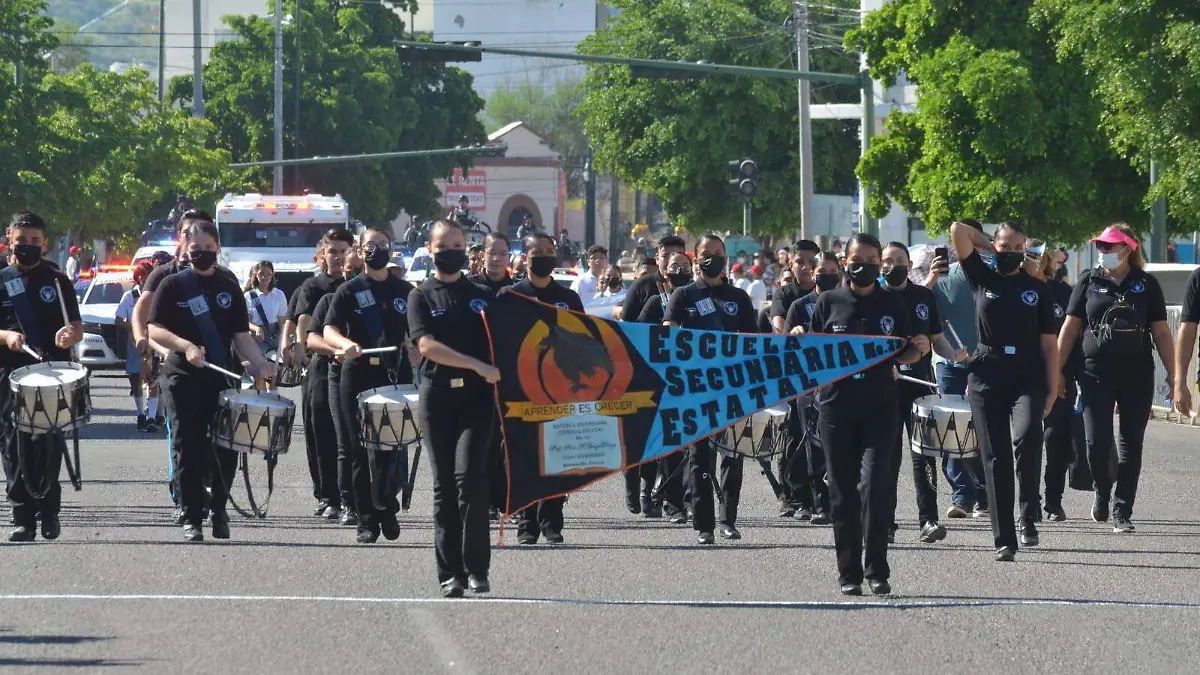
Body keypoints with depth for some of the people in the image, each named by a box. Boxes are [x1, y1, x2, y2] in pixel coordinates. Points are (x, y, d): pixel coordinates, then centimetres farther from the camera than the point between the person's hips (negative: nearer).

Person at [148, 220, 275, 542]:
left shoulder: (229, 289, 12)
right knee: (189, 449, -4)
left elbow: (241, 335, 12)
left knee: (227, 449, -1)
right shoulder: (173, 286, 2)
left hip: (222, 379, 3)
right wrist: (185, 346, -20)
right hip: (185, 379, -3)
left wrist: (260, 364, -5)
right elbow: (155, 330, -4)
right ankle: (191, 518, 2)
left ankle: (219, 509, 19)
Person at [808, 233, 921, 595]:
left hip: (880, 405, -1)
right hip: (836, 404, 1)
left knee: (875, 484, -13)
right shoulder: (829, 302, 7)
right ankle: (849, 573, 10)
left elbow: (902, 355, 14)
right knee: (843, 491, 3)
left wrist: (919, 349, -7)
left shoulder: (893, 304, 9)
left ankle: (876, 570, -7)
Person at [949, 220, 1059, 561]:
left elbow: (1048, 343, 8)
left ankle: (1029, 516, -15)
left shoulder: (1037, 289, 9)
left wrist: (1052, 389, 1)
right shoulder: (983, 278, 9)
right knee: (995, 458, 0)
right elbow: (958, 231, 2)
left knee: (1026, 436, -28)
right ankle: (1004, 540, 4)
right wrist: (992, 248, 14)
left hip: (1027, 378, -1)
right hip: (987, 376, 1)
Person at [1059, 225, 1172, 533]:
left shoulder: (1146, 284, 4)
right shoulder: (1090, 282, 5)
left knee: (1131, 444, 2)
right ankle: (1102, 492, 20)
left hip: (1137, 376, 0)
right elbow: (1070, 328, 7)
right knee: (1097, 442, -8)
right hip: (1097, 374, 0)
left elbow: (1161, 333, 4)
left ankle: (1122, 511, 10)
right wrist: (1055, 371, 2)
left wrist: (1173, 376, -1)